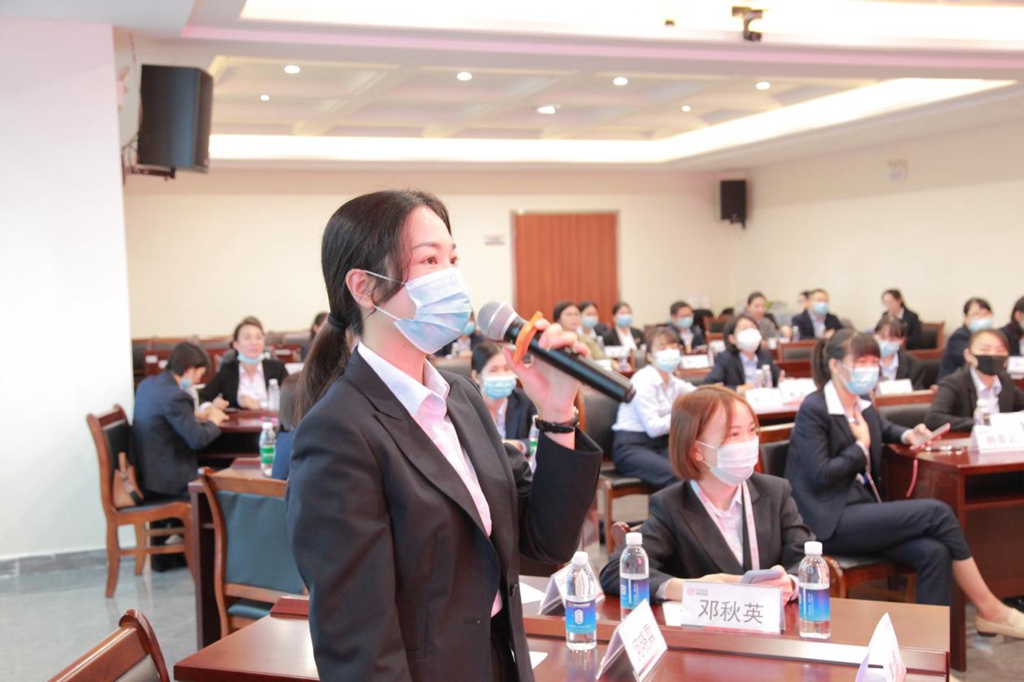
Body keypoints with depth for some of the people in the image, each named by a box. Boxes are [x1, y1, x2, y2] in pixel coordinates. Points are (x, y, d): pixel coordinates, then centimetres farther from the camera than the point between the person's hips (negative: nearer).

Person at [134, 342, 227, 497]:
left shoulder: (148, 384, 5)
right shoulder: (175, 396, -23)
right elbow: (198, 440, -22)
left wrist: (198, 417, 11)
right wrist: (212, 422, -4)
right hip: (165, 479, -9)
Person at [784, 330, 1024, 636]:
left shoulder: (863, 407, 14)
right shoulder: (813, 410, -11)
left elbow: (884, 428, 38)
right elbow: (820, 475, -18)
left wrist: (907, 436, 15)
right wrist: (861, 447, -6)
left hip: (862, 512, 8)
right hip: (832, 522, -8)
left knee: (934, 552, -20)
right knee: (937, 513, -17)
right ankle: (990, 610, -4)